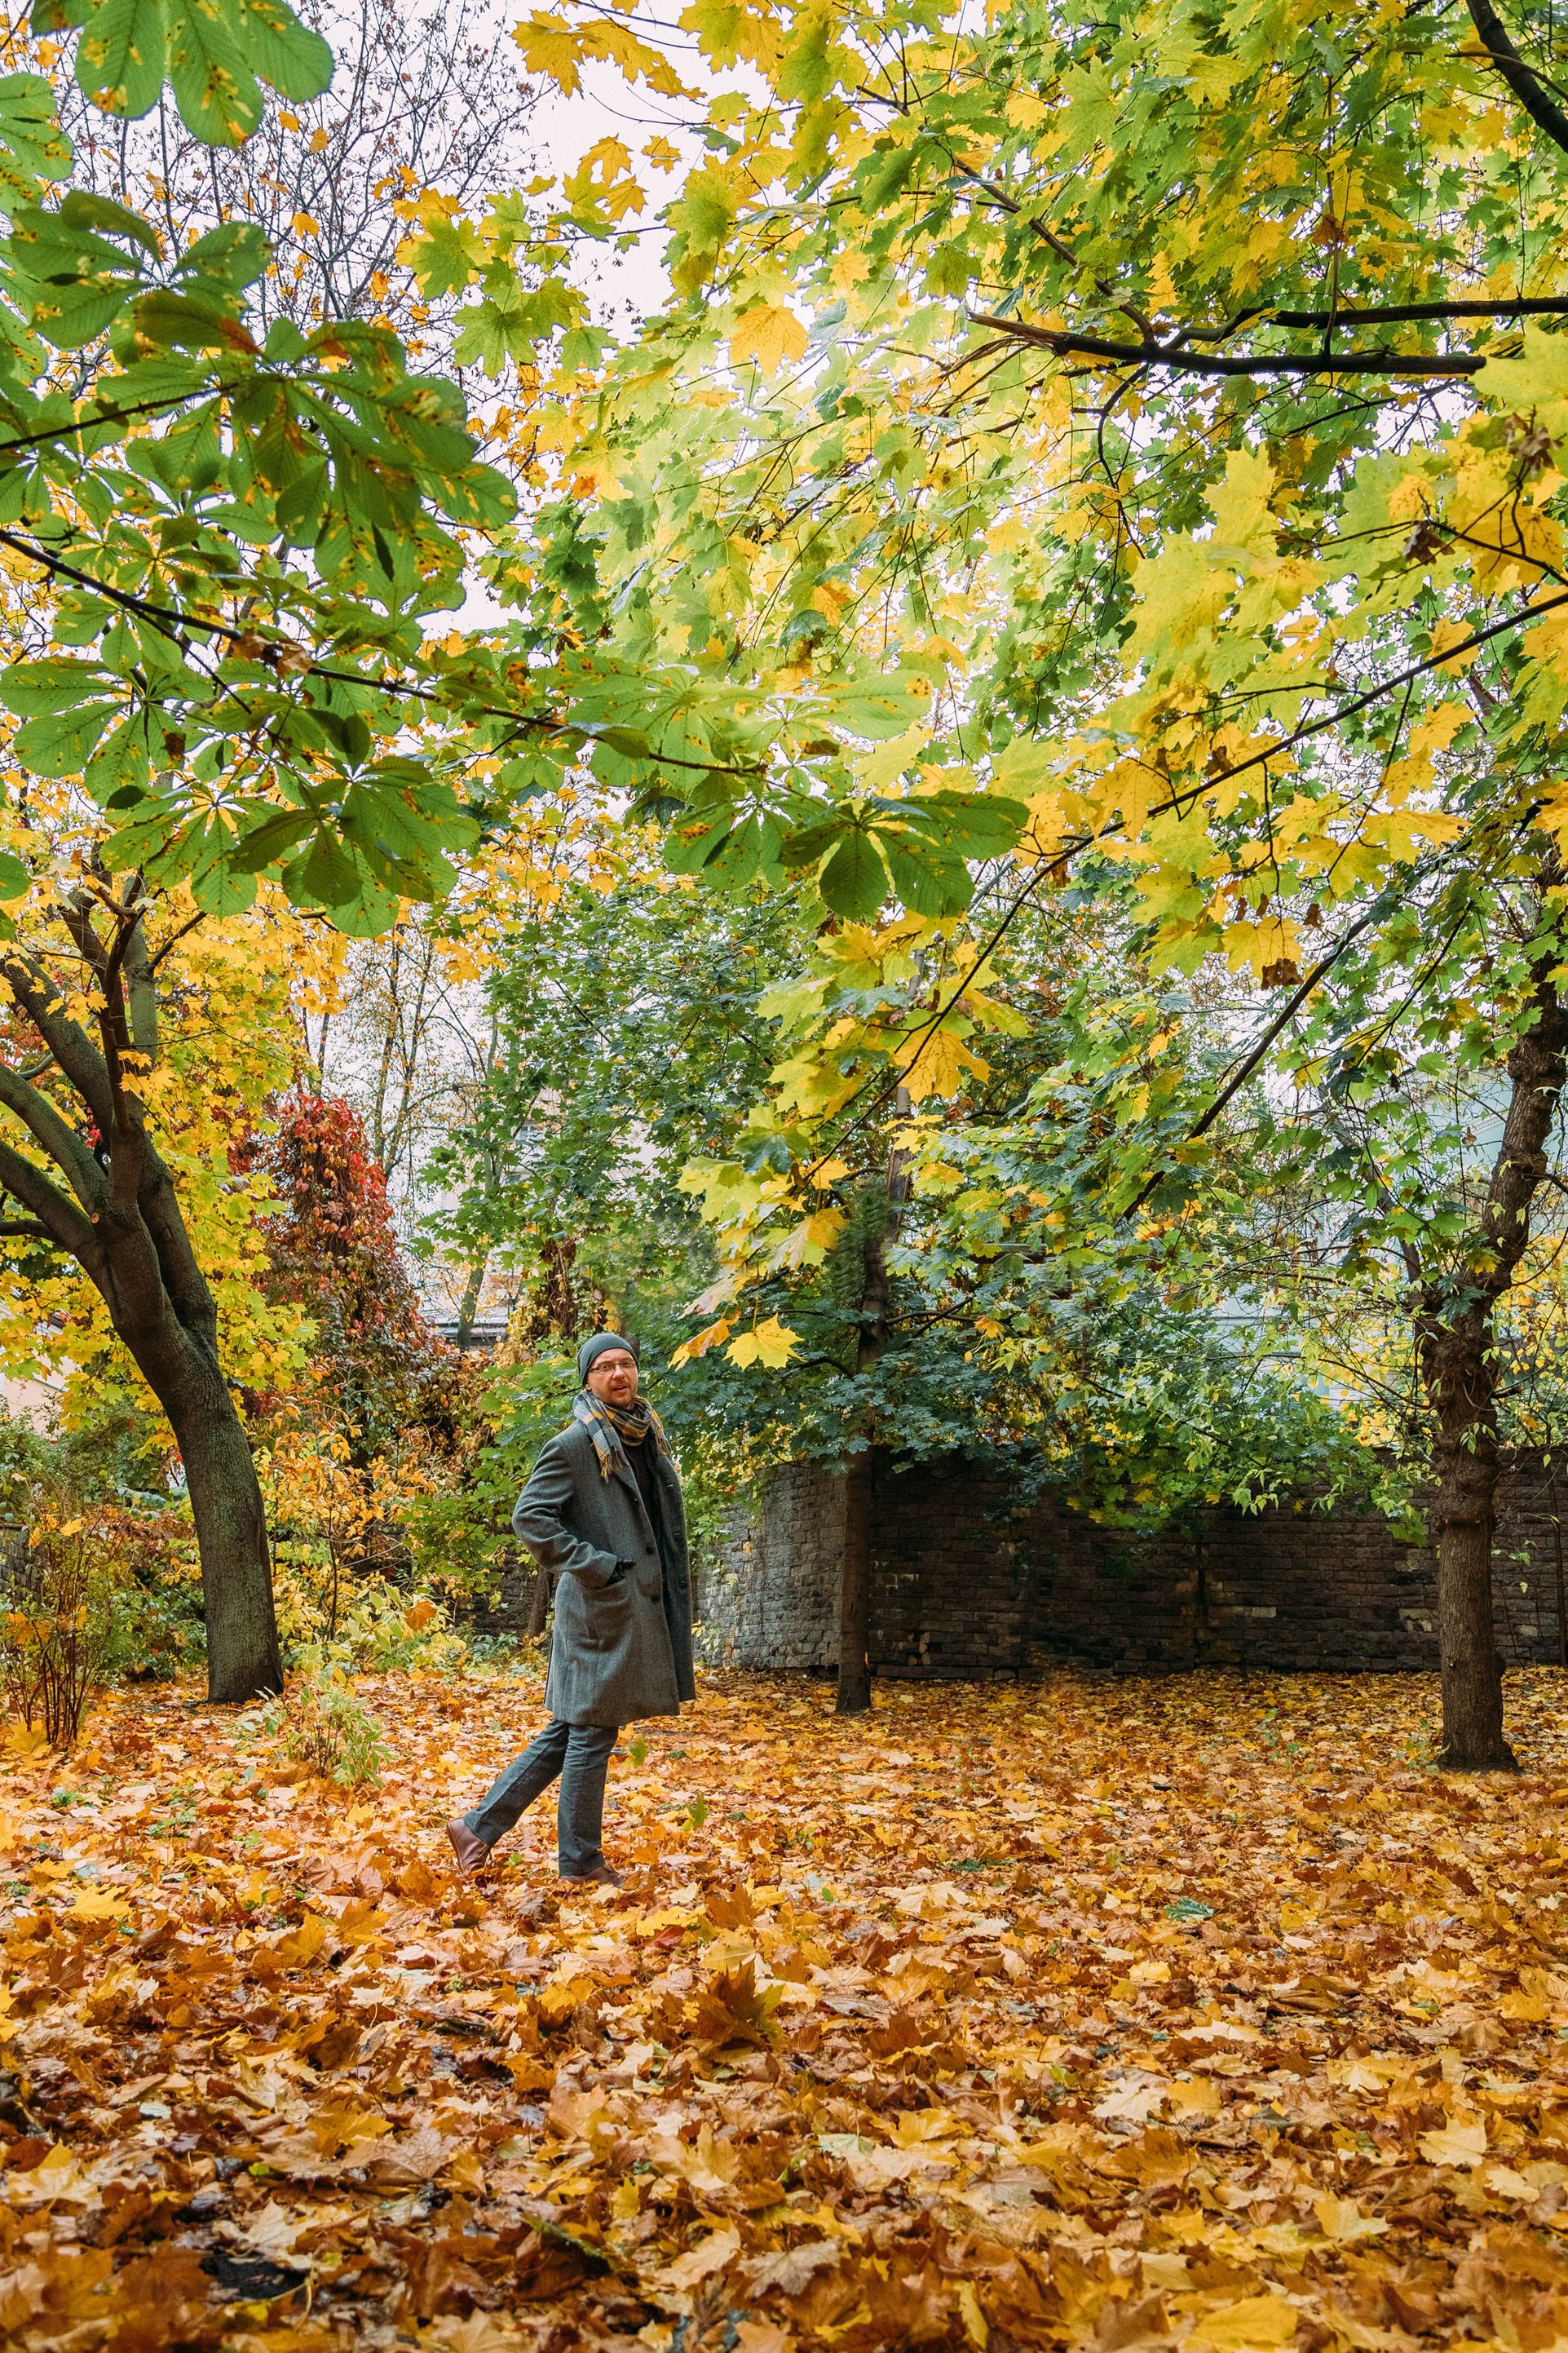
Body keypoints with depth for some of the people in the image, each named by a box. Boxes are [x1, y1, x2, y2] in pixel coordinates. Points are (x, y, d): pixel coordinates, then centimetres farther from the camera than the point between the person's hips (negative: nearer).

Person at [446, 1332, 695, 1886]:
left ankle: (478, 1826, 19)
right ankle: (581, 1863, 14)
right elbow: (529, 1515, -14)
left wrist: (673, 1586, 17)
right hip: (601, 1607, -8)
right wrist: (591, 1565, -16)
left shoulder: (650, 1436, 14)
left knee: (569, 1731, 12)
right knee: (590, 1734, 1)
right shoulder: (575, 1443, -10)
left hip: (641, 1605, 8)